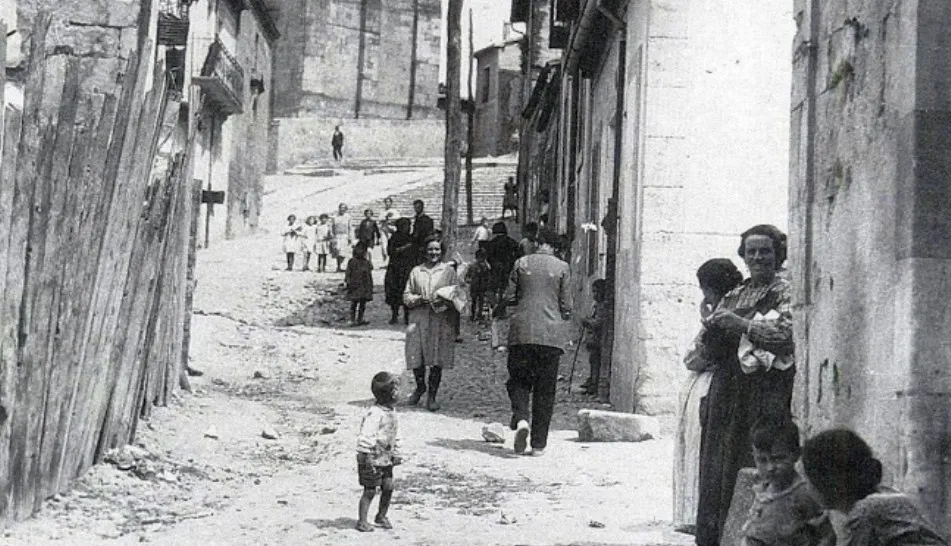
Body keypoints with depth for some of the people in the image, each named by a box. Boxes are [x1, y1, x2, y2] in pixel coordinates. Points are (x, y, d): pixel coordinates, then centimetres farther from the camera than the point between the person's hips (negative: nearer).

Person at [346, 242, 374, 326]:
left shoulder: (366, 263, 8)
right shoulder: (352, 262, 0)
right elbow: (348, 274, 2)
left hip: (364, 287, 3)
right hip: (355, 287, -3)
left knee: (362, 304, 6)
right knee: (354, 303, 0)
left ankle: (359, 319, 12)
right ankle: (352, 320, 2)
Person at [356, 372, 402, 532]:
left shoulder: (392, 411, 7)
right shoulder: (375, 413, -22)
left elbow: (395, 434, 19)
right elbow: (366, 436, -24)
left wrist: (396, 453, 18)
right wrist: (367, 458, -23)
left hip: (386, 458, 8)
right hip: (372, 459, -8)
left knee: (388, 487, 7)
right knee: (370, 491, -2)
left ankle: (381, 516, 25)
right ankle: (362, 521, 7)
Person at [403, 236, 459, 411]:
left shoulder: (449, 271, 7)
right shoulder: (416, 271, 12)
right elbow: (406, 296, 11)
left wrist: (443, 301, -14)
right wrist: (418, 299, -8)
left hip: (441, 320, -1)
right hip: (418, 320, 2)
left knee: (437, 361, -2)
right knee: (416, 358, 0)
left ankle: (432, 396, 9)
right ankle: (420, 387, 26)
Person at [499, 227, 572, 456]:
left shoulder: (521, 263, 3)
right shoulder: (561, 267, 0)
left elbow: (509, 298, 5)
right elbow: (566, 306, 2)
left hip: (522, 332, 0)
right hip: (551, 334, 0)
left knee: (519, 381, 11)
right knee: (545, 389, 6)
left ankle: (521, 419, -18)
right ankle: (538, 443, 5)